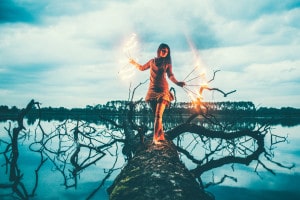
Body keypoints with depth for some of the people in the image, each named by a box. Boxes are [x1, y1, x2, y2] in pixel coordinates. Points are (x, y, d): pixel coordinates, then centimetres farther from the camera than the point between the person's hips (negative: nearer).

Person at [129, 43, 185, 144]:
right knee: (156, 115, 6)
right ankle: (161, 136, 16)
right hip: (152, 90, 4)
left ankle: (155, 138, -17)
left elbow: (170, 75, -10)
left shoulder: (167, 63, 4)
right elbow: (142, 68, 27)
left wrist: (177, 82, -27)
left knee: (158, 115, -14)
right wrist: (134, 63, 17)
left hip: (162, 90, -3)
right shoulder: (152, 61, 11)